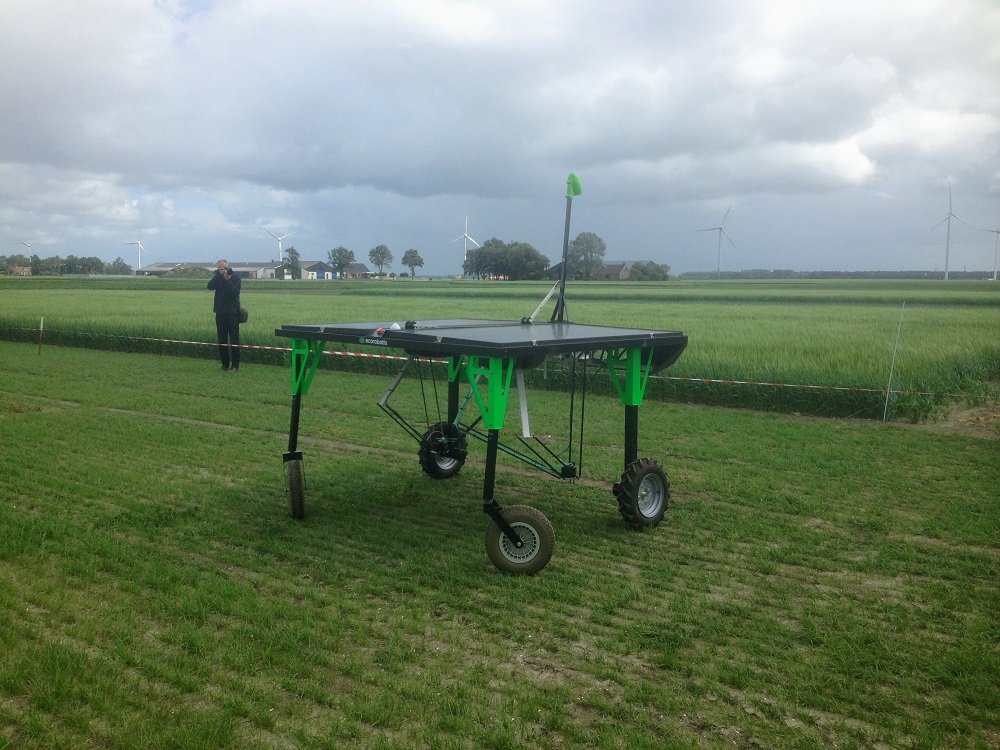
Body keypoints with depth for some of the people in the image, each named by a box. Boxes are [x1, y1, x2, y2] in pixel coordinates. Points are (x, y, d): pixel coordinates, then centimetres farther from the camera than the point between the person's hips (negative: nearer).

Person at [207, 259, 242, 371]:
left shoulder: (235, 278, -3)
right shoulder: (217, 277, 7)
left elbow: (235, 292, -17)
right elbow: (210, 286, -11)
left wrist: (227, 279, -20)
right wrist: (219, 275, -17)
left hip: (232, 313, -4)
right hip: (220, 313, 4)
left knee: (234, 340, -3)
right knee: (221, 340, 6)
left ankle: (235, 365, 1)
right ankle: (225, 364, 15)